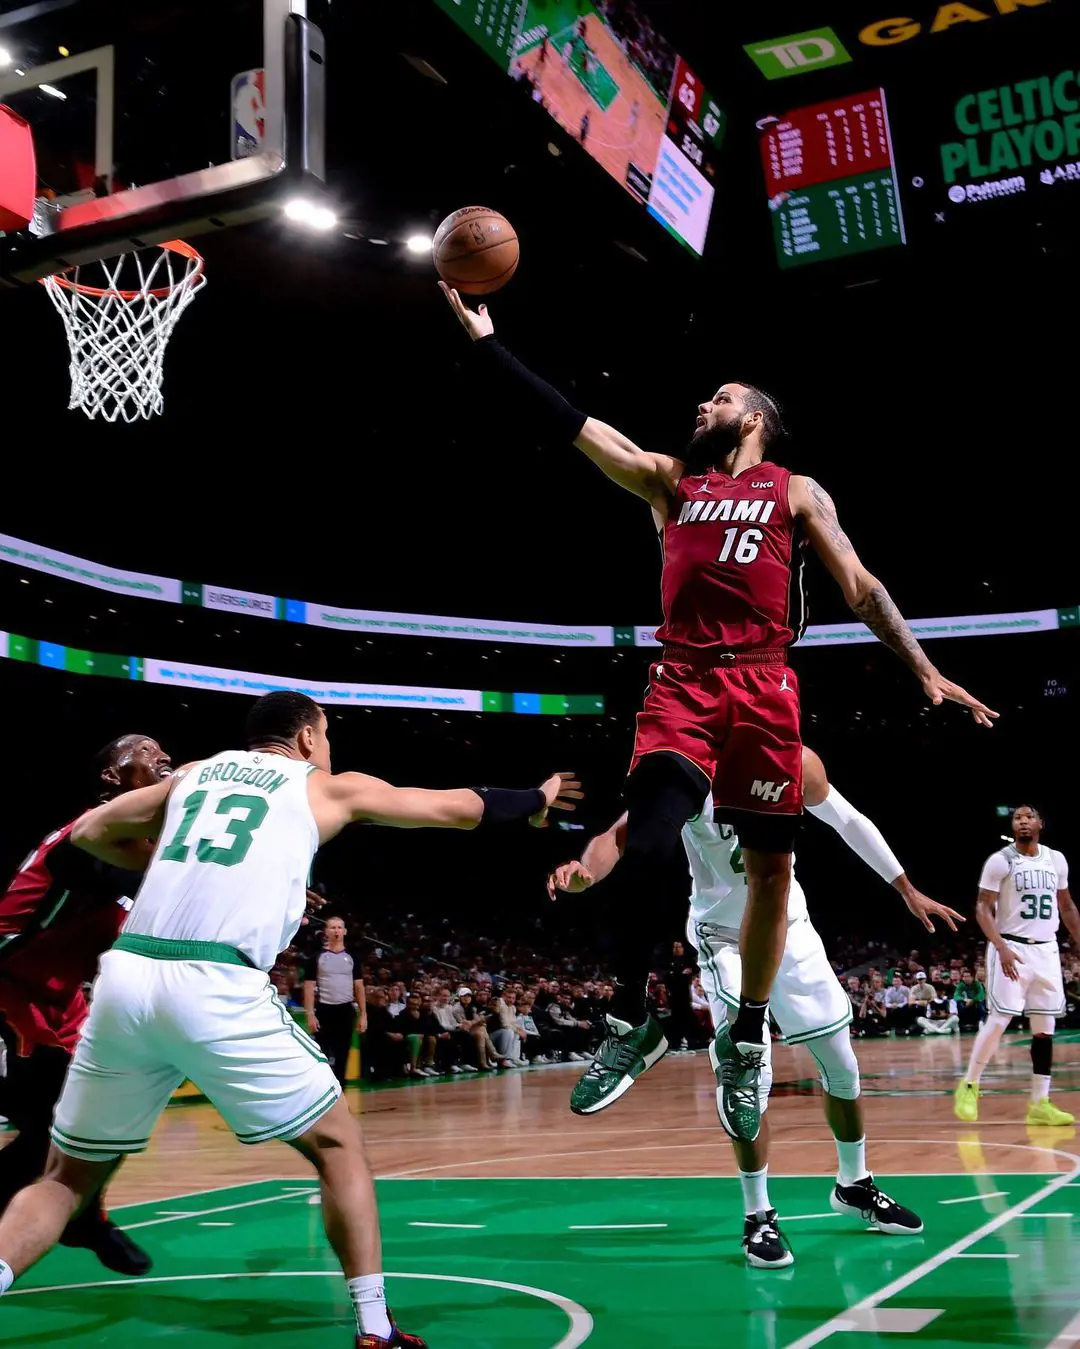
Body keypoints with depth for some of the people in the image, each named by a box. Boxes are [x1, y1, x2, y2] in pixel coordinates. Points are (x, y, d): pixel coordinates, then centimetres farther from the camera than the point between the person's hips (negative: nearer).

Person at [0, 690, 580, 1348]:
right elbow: (459, 808, 25)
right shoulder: (328, 786, 16)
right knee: (340, 1148, 14)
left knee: (69, 1177, 17)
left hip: (125, 974, 4)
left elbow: (89, 834, 28)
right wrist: (535, 801, 43)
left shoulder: (197, 772, 25)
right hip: (217, 987, -4)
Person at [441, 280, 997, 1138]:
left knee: (770, 866, 4)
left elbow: (860, 587, 7)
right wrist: (486, 339, 9)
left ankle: (746, 1040, 19)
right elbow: (570, 425, 12)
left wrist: (925, 670, -3)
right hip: (682, 684, 1)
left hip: (763, 688, 0)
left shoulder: (797, 493, 12)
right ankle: (632, 1024, -2)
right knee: (645, 849, -18)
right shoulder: (670, 481, 17)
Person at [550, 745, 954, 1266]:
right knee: (750, 1076, -15)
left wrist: (907, 891, 10)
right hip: (727, 938, -4)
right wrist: (585, 871, -55)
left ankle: (854, 1185, 35)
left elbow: (851, 823, 2)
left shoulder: (798, 764, -14)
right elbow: (619, 836, -32)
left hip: (791, 928, 4)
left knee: (842, 1063, 12)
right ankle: (758, 1216, 3)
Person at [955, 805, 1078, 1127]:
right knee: (998, 1020, -8)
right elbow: (982, 908, -10)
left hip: (1047, 950, 5)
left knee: (1045, 1027, 4)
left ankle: (1040, 1103, 9)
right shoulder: (1000, 861, -7)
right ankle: (969, 1086, 6)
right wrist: (1002, 948, -22)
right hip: (1011, 948, -5)